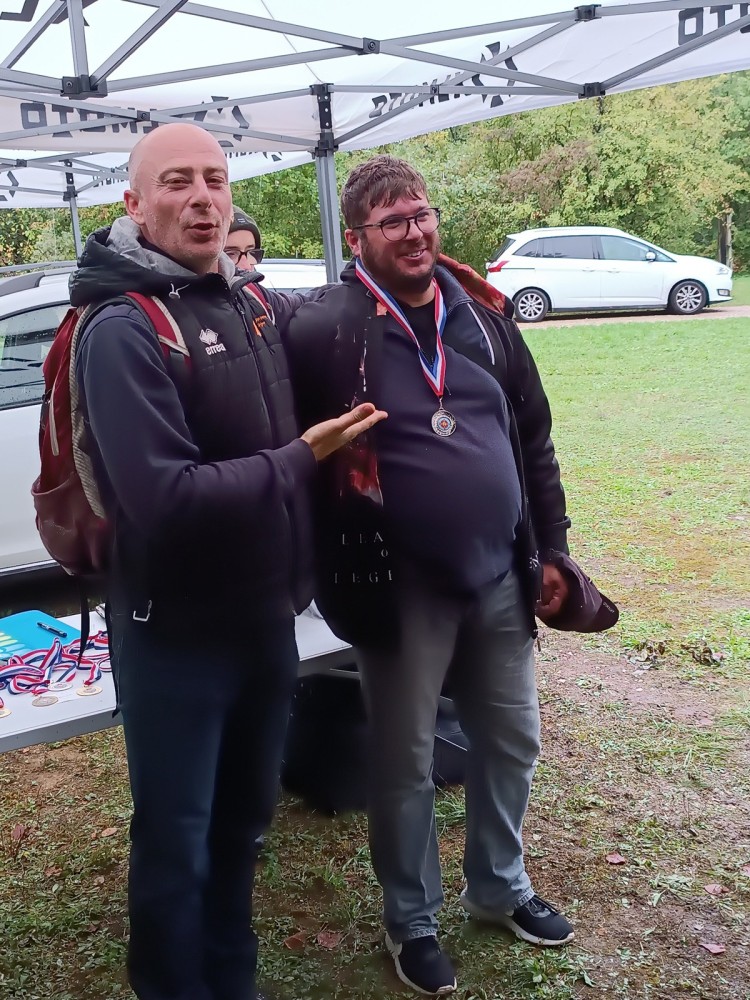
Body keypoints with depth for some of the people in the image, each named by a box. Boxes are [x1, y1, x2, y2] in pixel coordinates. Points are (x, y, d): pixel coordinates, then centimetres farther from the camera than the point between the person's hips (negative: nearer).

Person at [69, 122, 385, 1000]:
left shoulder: (253, 307, 5)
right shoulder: (122, 330, -18)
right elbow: (166, 499, -27)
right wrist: (302, 458, -20)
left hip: (267, 615, 7)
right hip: (177, 634, -7)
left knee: (243, 819, 23)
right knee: (175, 844, 11)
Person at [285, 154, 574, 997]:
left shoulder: (483, 312, 5)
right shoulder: (327, 330, -11)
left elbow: (534, 439, 10)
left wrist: (551, 549, 9)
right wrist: (336, 573, -11)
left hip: (500, 575, 5)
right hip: (403, 586, -5)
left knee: (510, 741, 18)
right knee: (404, 762, 10)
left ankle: (499, 887, 42)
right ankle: (411, 919, 33)